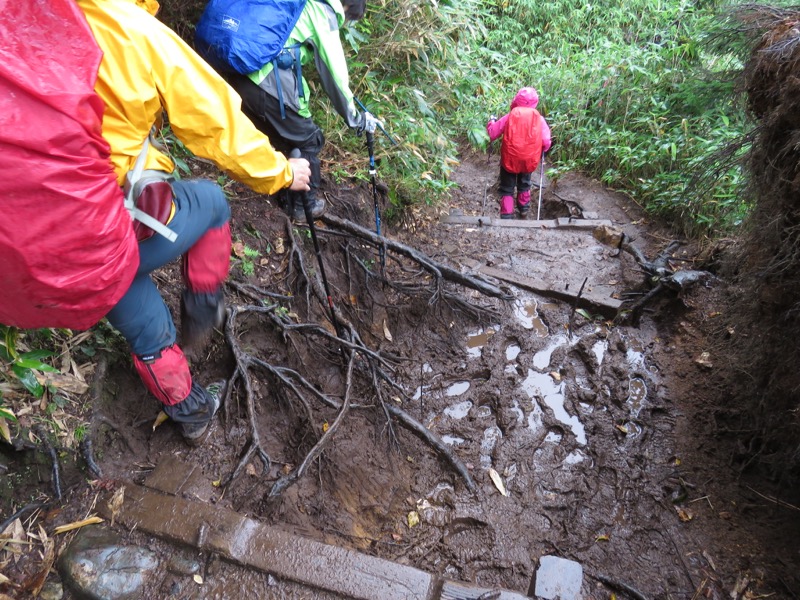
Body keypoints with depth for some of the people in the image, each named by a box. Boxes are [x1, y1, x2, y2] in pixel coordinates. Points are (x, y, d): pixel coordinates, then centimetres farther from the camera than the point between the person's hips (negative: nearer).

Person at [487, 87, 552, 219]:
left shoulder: (510, 116, -8)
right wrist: (542, 151, 17)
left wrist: (491, 122, 17)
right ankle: (524, 208, 41)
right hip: (528, 159, 2)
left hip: (509, 159, -2)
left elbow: (492, 133, -3)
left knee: (507, 188, 9)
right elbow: (546, 142, -5)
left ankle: (507, 215, 3)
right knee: (524, 184, 27)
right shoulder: (539, 118, -3)